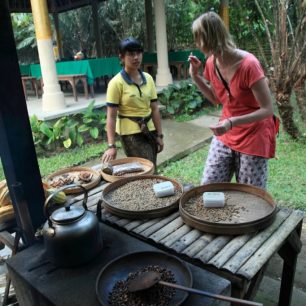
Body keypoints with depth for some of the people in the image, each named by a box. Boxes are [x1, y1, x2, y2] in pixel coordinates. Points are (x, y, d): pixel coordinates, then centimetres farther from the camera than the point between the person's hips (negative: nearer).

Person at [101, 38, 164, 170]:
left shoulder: (148, 78, 4)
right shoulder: (117, 82, -12)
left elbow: (154, 109, 7)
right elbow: (111, 116, -13)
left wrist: (159, 135, 5)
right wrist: (111, 145, -19)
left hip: (149, 130, 5)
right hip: (131, 133, -5)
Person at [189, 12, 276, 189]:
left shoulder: (248, 64, -24)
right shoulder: (212, 63, -3)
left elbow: (268, 110, -21)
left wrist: (232, 122, -34)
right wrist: (195, 75, -1)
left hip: (254, 137, -6)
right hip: (225, 136, 6)